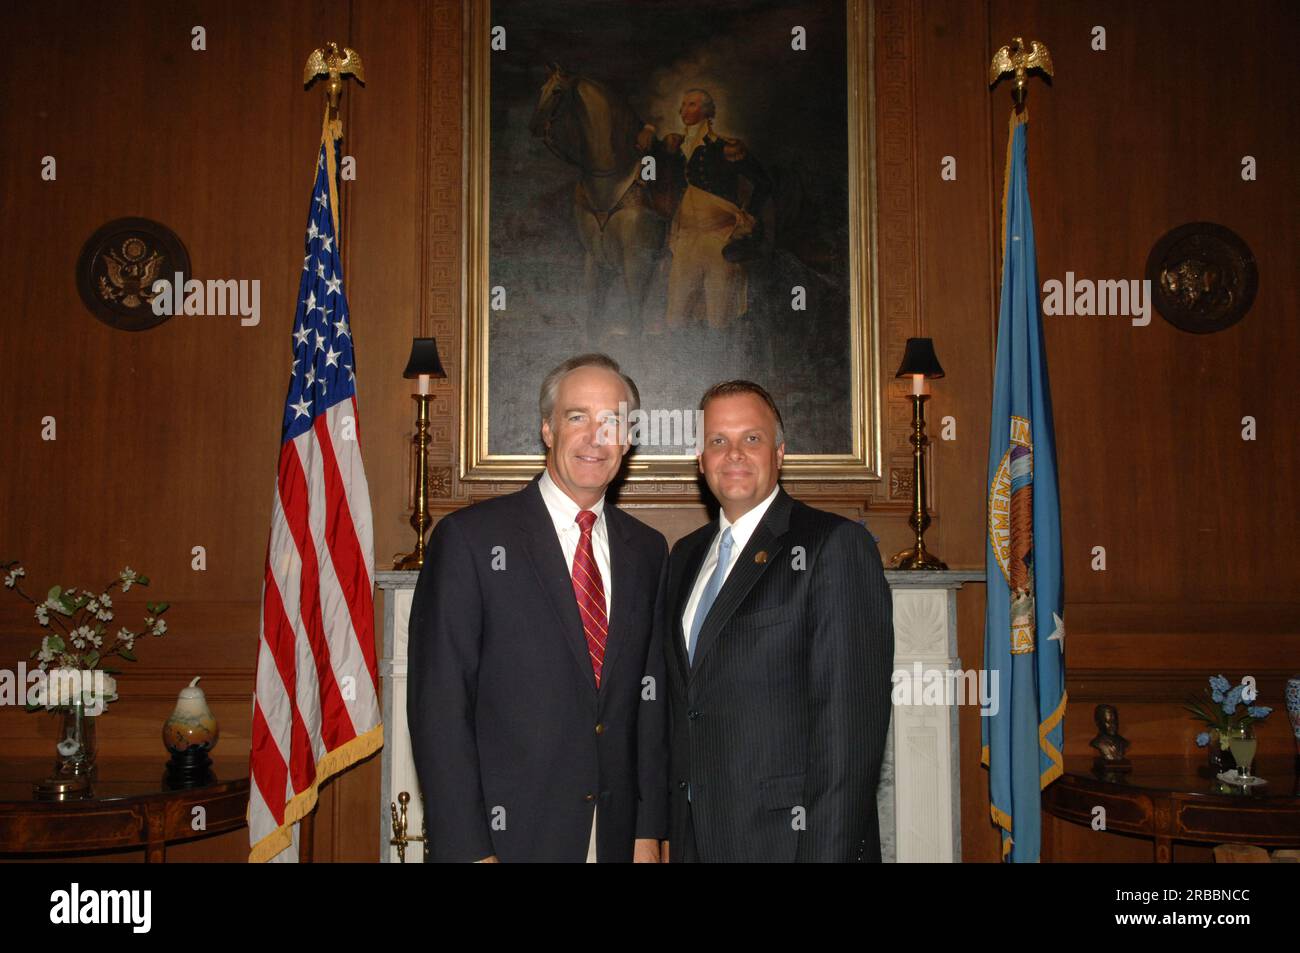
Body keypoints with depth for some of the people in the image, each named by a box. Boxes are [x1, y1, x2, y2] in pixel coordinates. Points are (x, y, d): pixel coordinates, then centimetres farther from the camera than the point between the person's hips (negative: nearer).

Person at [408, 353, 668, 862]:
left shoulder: (647, 549, 6)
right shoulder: (469, 537, -8)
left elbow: (650, 697, 8)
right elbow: (438, 702, -11)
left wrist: (649, 830, 4)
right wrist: (468, 849, -13)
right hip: (507, 836, -4)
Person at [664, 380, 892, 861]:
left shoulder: (836, 544, -11)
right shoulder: (685, 556, 10)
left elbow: (851, 717, -16)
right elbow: (680, 703, 12)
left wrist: (827, 848, -19)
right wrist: (669, 828, 8)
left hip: (786, 834, -6)